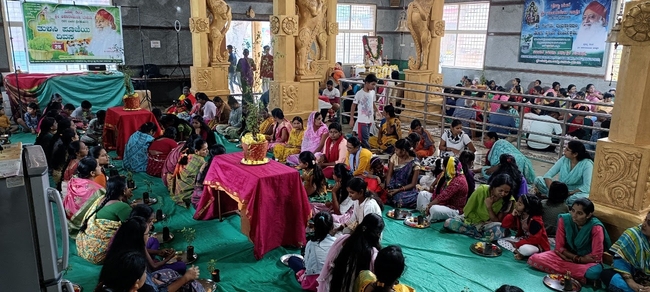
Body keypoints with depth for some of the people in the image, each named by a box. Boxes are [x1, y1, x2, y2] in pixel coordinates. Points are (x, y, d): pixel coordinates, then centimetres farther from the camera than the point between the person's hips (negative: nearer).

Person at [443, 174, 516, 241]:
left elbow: (497, 221, -14)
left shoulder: (508, 200, -17)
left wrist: (489, 207, -28)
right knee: (448, 222, -23)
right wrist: (480, 223, -17)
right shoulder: (481, 190, -20)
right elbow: (468, 211, -9)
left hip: (489, 225, -1)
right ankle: (483, 233, -18)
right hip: (473, 219, 1)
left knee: (498, 231, -37)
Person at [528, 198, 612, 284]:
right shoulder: (564, 220, -13)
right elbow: (559, 247, -6)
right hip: (566, 255, 4)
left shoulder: (596, 228, -21)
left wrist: (574, 259, -13)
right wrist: (576, 257, -17)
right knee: (534, 259, -21)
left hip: (587, 262, -4)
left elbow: (596, 257, -17)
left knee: (595, 272, -41)